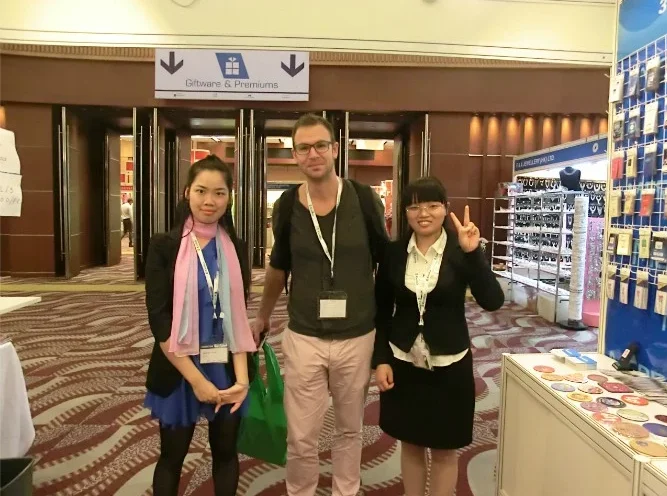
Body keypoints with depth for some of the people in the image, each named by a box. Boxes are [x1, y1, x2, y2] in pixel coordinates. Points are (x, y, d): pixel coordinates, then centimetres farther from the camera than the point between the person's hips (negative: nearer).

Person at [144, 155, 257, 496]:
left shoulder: (235, 250, 1)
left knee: (225, 452, 15)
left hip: (228, 367, 2)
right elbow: (159, 319, -12)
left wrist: (241, 376, -12)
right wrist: (195, 378, -16)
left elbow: (239, 317, -1)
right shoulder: (164, 247, -7)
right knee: (172, 456, 14)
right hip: (178, 369, -2)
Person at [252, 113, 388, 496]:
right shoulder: (287, 206, -5)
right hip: (303, 338, 1)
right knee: (301, 437, 10)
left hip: (358, 338, 0)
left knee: (350, 429, 19)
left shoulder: (365, 200, -10)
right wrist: (262, 317, 19)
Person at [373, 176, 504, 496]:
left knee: (444, 449, 13)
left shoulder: (461, 252, -8)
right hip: (403, 362, 2)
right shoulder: (394, 253, -3)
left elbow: (493, 302, -20)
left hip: (449, 365, -2)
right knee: (410, 443, 18)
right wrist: (380, 360, -3)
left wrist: (473, 253, -28)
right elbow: (382, 311, 2)